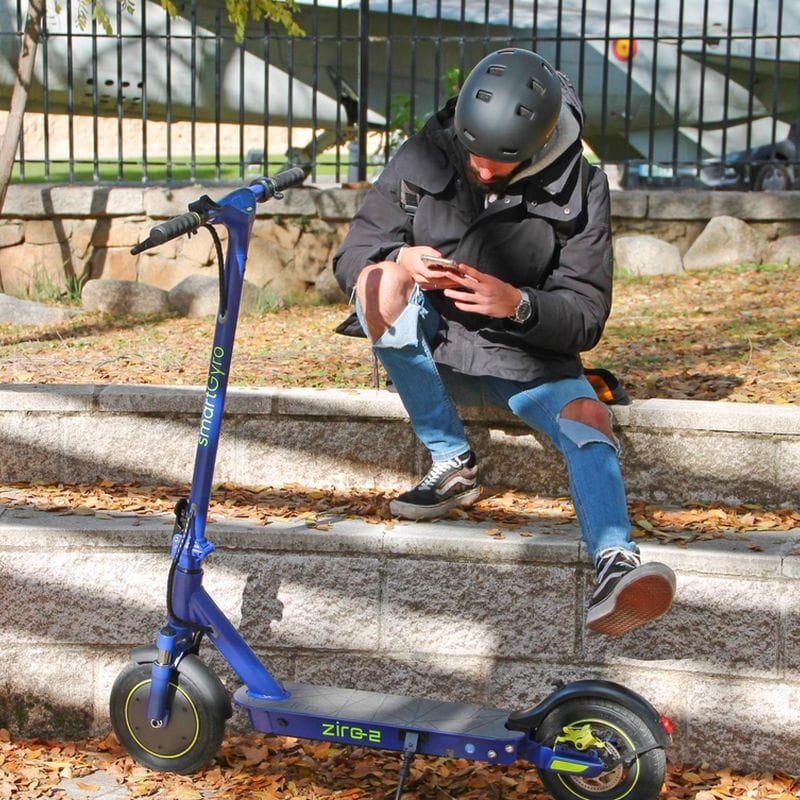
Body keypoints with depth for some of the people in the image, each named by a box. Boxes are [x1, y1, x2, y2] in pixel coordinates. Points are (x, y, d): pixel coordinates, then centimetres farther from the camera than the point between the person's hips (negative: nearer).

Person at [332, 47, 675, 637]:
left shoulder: (580, 190, -9)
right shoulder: (421, 160, -6)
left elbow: (586, 318, -9)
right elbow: (351, 257, -3)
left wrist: (518, 304, -30)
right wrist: (401, 260, -27)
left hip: (528, 359, -1)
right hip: (431, 349, 1)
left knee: (588, 417, -29)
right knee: (383, 279, -29)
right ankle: (452, 463, -21)